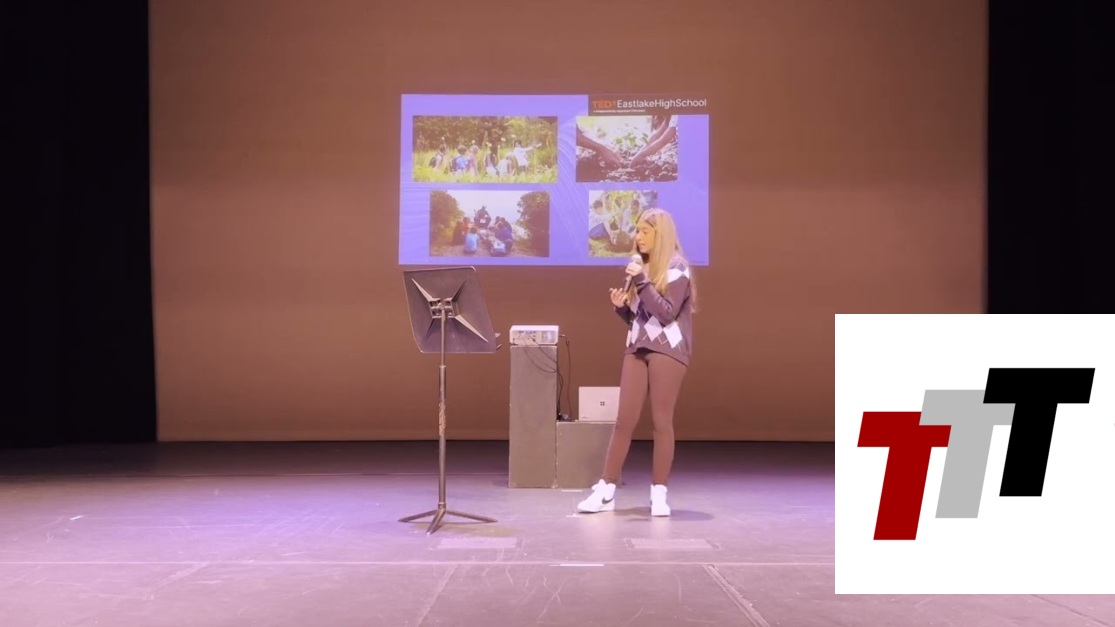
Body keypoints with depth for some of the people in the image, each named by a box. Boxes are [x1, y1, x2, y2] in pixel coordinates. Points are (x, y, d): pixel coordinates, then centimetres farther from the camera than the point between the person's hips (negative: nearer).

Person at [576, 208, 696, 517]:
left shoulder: (677, 268, -4)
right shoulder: (642, 267, 16)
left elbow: (667, 313, -14)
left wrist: (642, 282, -17)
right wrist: (621, 306, 0)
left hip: (667, 349, -6)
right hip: (636, 347, 6)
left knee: (661, 421, -3)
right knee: (624, 420, 3)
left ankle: (659, 493, 3)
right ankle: (605, 490, 5)